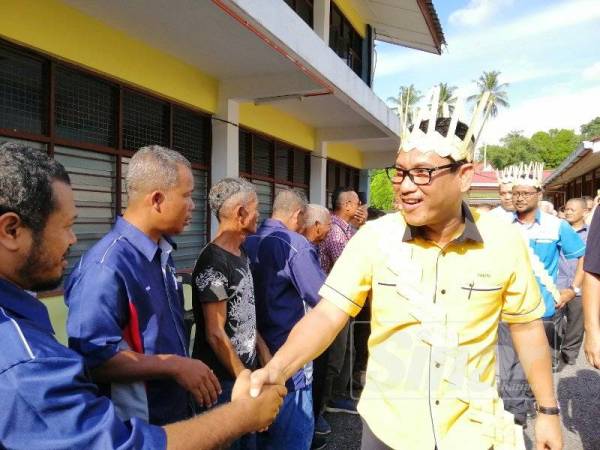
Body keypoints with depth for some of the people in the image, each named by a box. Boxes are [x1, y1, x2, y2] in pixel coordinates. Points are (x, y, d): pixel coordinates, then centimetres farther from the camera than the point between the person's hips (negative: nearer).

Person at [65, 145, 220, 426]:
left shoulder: (162, 252, 2)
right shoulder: (106, 265, -26)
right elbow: (94, 356, -27)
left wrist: (186, 368, 10)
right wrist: (175, 366, -24)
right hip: (139, 425, -8)